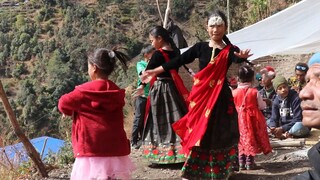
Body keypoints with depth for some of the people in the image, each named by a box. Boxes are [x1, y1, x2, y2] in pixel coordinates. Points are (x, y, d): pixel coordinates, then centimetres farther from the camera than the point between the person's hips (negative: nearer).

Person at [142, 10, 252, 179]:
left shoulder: (230, 50, -2)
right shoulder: (200, 47, 3)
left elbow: (238, 59, -24)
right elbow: (178, 61, 5)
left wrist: (242, 57, -48)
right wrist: (154, 71, 5)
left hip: (220, 97, -1)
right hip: (200, 96, 1)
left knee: (218, 135, 7)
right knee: (197, 133, 3)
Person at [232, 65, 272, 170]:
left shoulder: (234, 92, -6)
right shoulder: (255, 92, -11)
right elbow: (261, 106, -4)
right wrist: (264, 102, 18)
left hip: (239, 119, 2)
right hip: (252, 119, -1)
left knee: (242, 139, 12)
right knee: (251, 139, 9)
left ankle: (241, 162, 12)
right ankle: (250, 162, 13)